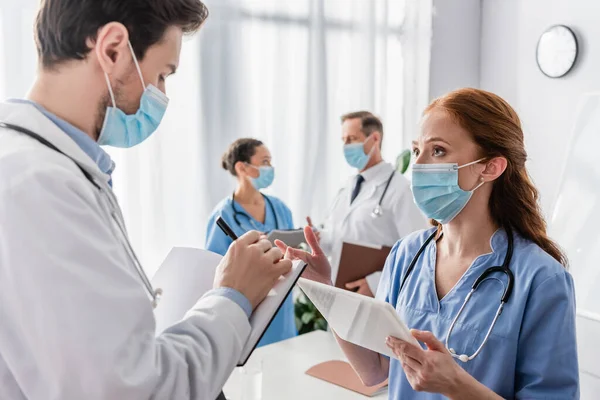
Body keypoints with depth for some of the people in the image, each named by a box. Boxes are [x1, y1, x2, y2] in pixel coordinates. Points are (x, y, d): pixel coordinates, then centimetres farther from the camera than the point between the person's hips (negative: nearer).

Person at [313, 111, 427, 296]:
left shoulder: (400, 189, -12)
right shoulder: (346, 189, 13)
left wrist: (376, 283, -24)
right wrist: (316, 236, -7)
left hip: (378, 297, -7)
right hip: (339, 293, 7)